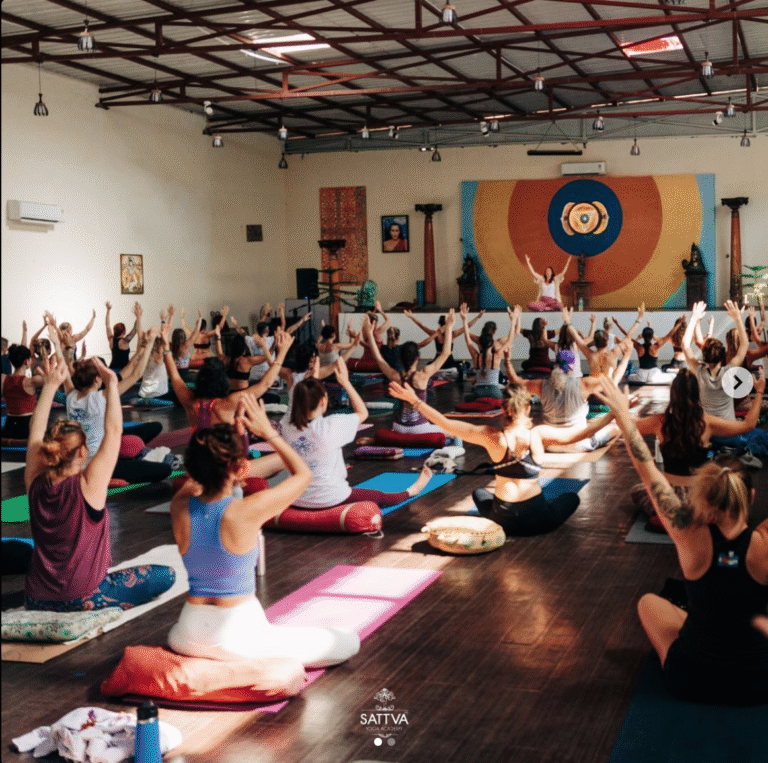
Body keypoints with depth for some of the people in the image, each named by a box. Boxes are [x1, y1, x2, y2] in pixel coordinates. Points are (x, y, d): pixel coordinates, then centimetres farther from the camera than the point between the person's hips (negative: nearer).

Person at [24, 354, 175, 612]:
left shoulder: (35, 484, -5)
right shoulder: (88, 486, -19)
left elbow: (36, 431, 5)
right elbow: (113, 431, -14)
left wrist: (50, 385, 9)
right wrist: (111, 384, -8)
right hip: (83, 598, -6)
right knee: (166, 575, 4)